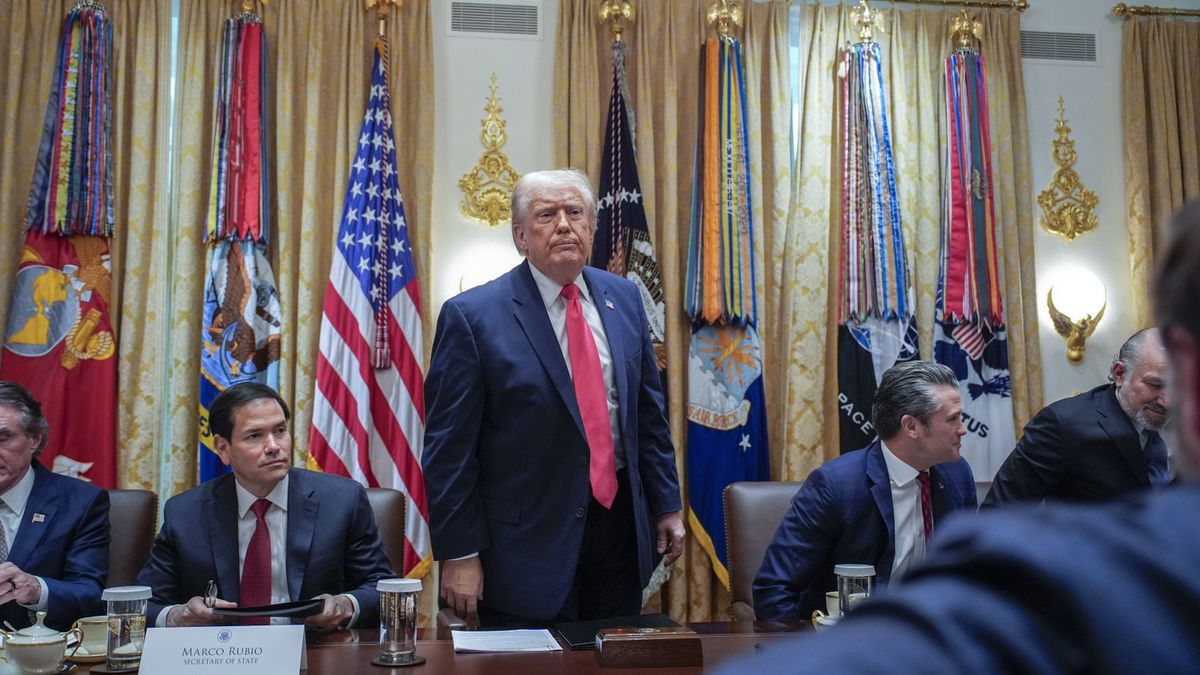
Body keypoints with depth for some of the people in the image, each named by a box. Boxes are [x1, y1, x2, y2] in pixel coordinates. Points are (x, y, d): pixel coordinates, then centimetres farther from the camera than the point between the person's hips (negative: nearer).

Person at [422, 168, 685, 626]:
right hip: (526, 545, -5)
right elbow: (449, 445, -11)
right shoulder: (471, 315, -11)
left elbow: (649, 410, 11)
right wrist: (459, 553, -12)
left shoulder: (623, 298, 5)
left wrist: (667, 504, 10)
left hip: (620, 524, 5)